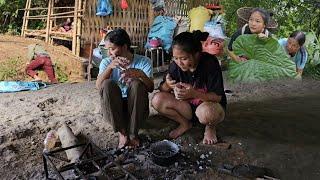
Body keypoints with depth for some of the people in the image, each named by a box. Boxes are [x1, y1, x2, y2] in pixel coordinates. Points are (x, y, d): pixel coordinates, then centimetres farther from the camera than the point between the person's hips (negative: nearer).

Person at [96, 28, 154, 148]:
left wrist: (141, 74, -35)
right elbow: (98, 86, -16)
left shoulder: (143, 61, -3)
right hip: (113, 110, 1)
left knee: (136, 83, -29)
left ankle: (133, 133, -17)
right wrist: (110, 66, -32)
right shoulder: (106, 62, 1)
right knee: (108, 84, -26)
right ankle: (122, 133, -17)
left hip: (136, 109, -1)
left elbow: (151, 88, -15)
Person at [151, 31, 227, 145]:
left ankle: (210, 127, -2)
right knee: (157, 100, -18)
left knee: (206, 112, -41)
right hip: (188, 106, 4)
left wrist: (194, 94, -39)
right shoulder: (175, 65, -11)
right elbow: (162, 90, -2)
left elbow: (218, 97, -21)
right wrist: (167, 85, -28)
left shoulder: (210, 63, -22)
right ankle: (185, 124, 5)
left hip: (211, 105, -4)